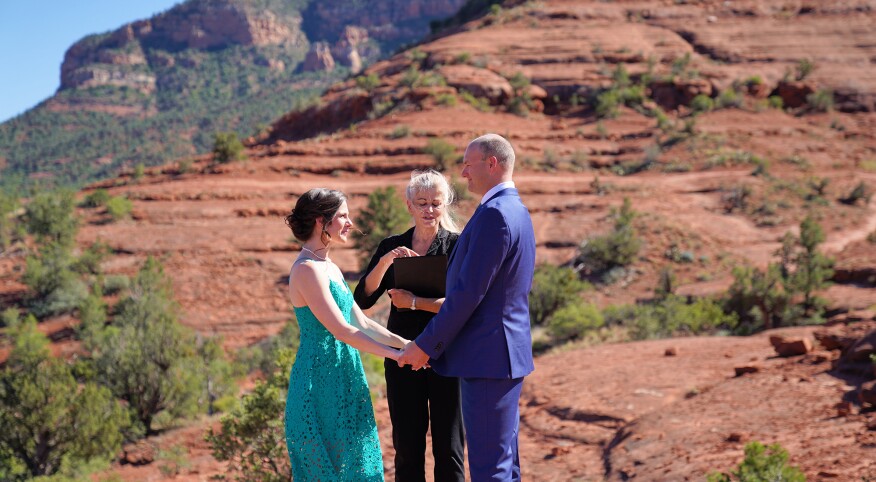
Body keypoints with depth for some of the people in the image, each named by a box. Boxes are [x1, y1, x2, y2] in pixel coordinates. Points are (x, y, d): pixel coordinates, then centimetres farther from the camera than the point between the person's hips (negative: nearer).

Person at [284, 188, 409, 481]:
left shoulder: (330, 268, 13)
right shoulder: (307, 269, -16)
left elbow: (360, 321, 14)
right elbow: (341, 330, -20)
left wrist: (402, 342, 3)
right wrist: (393, 353, -15)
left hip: (342, 381, 9)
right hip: (320, 380, -9)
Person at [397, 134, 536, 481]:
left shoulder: (494, 214, -17)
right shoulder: (517, 211, 16)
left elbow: (469, 292, -21)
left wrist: (426, 345, -14)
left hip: (488, 358, -10)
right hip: (507, 355, 10)